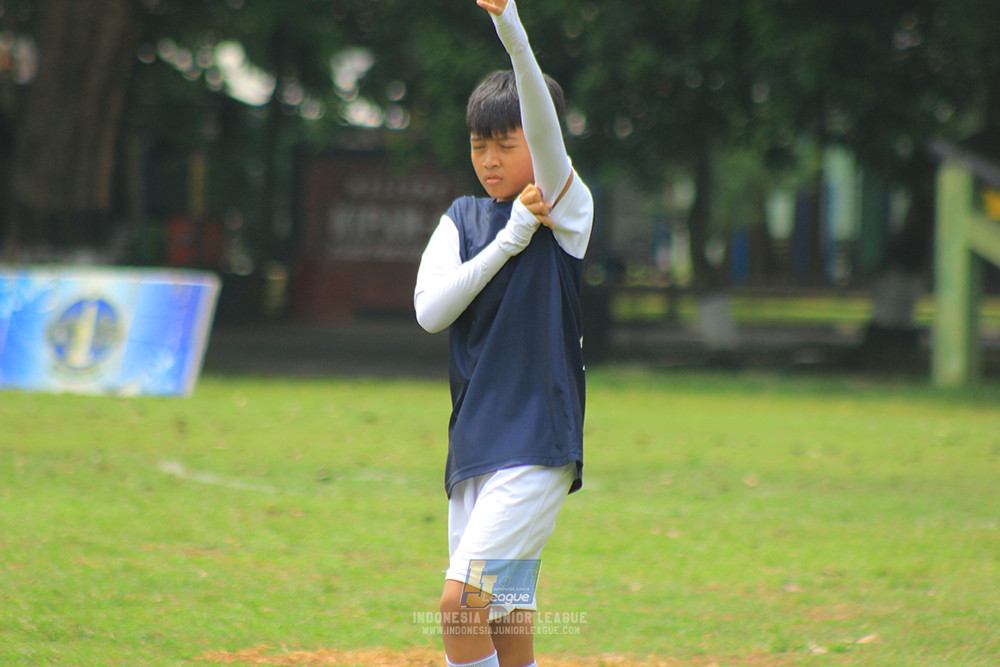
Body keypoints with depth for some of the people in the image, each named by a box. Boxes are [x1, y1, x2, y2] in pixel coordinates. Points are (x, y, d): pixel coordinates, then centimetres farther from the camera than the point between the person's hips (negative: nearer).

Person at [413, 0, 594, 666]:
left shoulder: (565, 206, -2)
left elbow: (543, 120, -19)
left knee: (461, 604, -17)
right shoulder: (464, 219, 12)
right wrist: (512, 237, -9)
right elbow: (431, 310, -2)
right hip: (475, 448, 6)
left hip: (539, 443, -6)